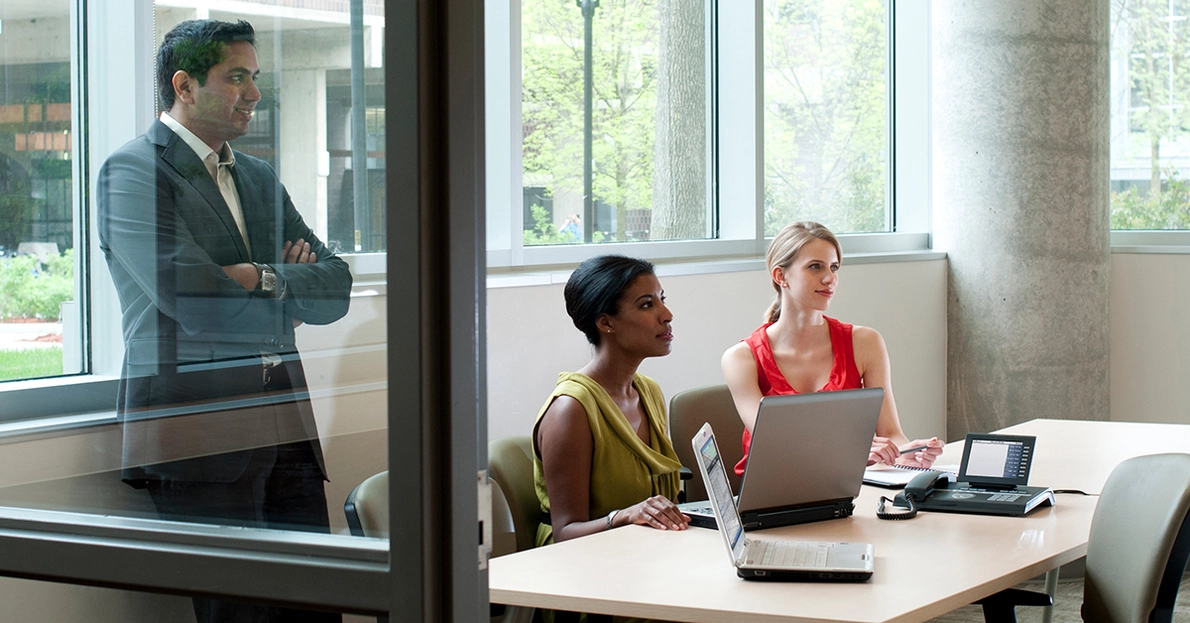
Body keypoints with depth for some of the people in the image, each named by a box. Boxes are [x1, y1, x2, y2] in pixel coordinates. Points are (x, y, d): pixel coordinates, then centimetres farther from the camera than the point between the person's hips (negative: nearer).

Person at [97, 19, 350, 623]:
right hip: (197, 426, -6)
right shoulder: (131, 171, -3)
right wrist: (289, 296, 0)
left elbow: (334, 290, 12)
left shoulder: (261, 179, 20)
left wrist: (263, 278, -8)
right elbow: (185, 293, -16)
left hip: (283, 418, 7)